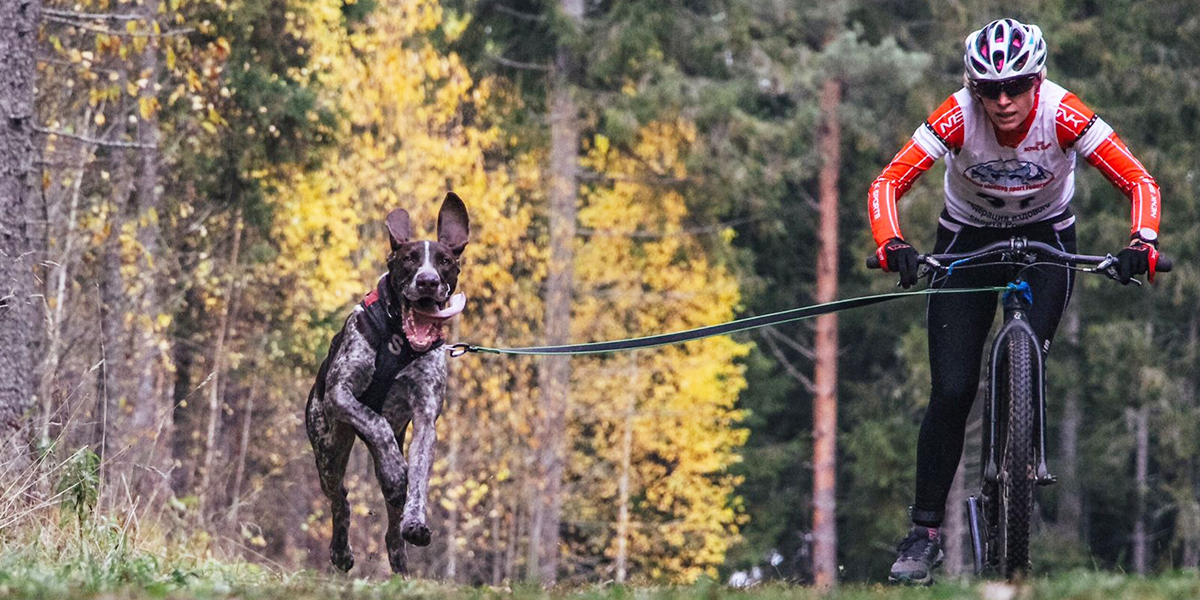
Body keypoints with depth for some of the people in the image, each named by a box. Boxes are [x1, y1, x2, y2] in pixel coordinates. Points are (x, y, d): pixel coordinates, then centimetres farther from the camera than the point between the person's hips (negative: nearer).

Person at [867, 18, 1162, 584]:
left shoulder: (1062, 114, -28)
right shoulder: (958, 116, -28)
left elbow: (1140, 182, -27)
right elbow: (888, 183, -30)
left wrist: (1142, 243, -46)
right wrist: (892, 245, -48)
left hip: (1045, 237, 0)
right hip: (968, 238, 0)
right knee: (952, 390, -11)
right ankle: (925, 531, -1)